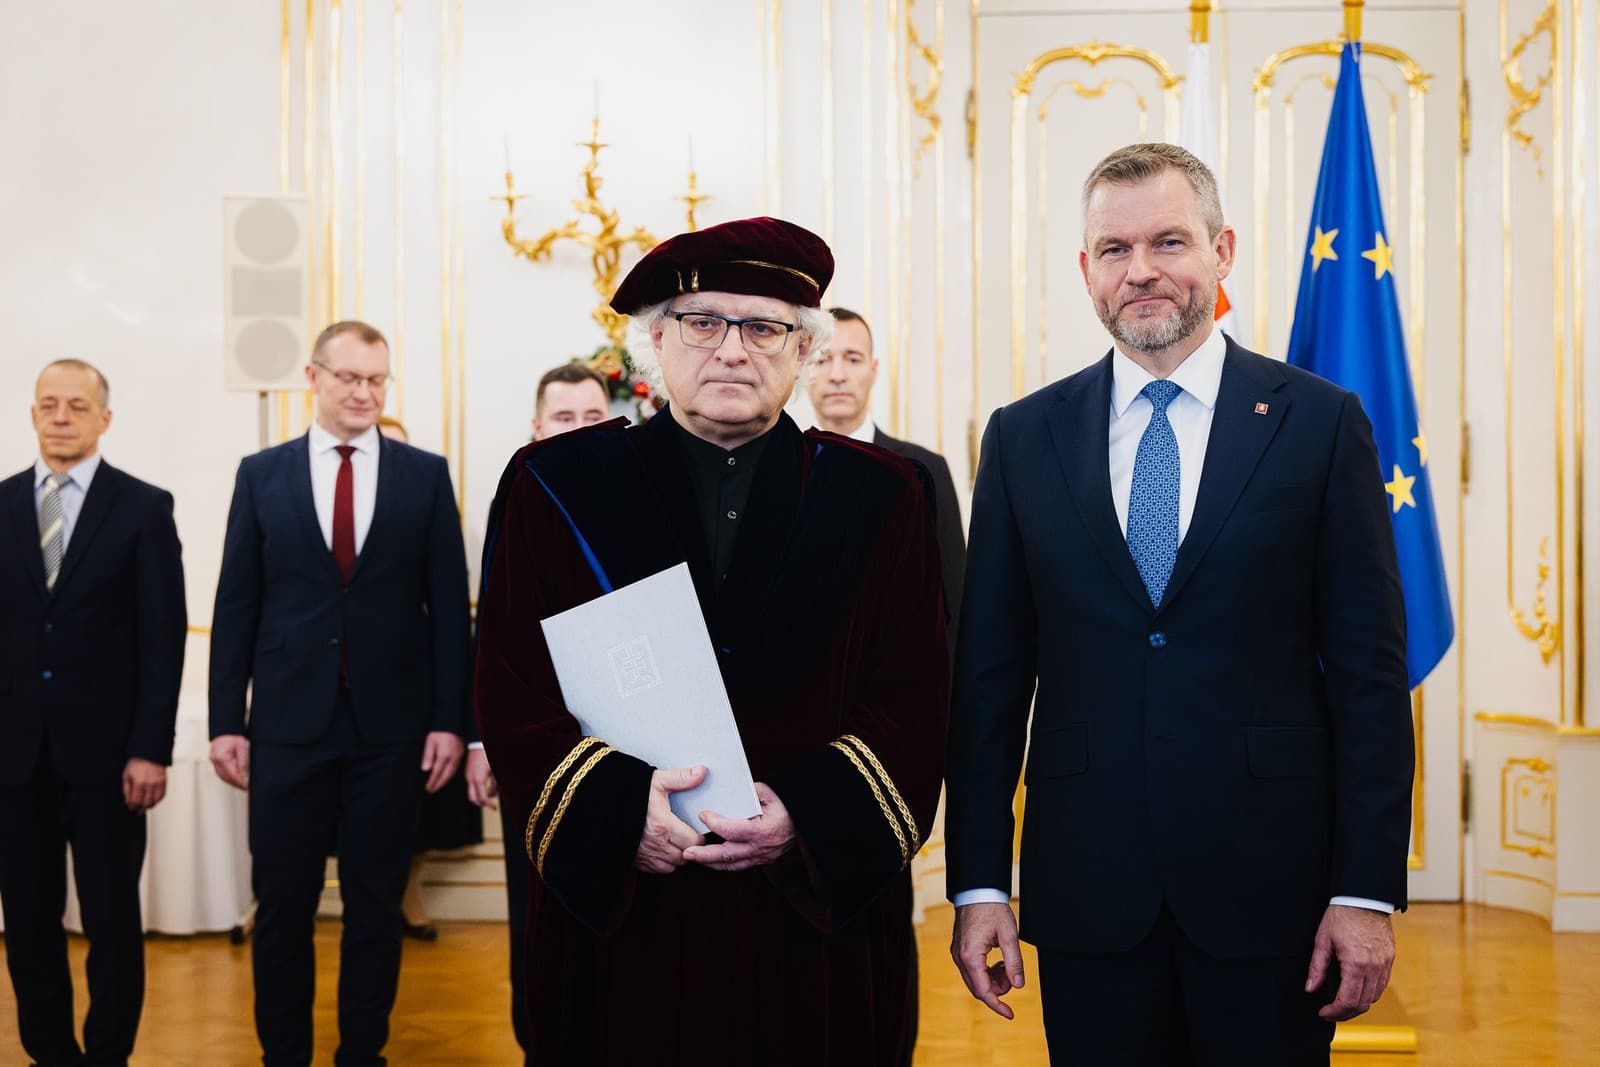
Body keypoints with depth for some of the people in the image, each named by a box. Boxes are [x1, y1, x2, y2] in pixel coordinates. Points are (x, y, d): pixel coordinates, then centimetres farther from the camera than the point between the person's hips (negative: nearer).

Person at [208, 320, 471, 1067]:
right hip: (288, 724, 0)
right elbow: (236, 605, 4)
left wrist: (450, 718, -3)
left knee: (376, 908, 8)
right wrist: (226, 721, 0)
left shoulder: (425, 475, 3)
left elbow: (449, 605, 2)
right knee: (282, 907, 7)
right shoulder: (262, 473, 5)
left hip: (391, 726, 0)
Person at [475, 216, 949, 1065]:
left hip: (819, 922, 1)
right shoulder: (555, 490, 2)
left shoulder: (879, 500, 3)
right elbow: (512, 696, -2)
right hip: (619, 926, 0)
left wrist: (806, 815, -16)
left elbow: (912, 706, -1)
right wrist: (614, 807, -18)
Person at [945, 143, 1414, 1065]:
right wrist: (978, 884, 2)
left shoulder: (1321, 423, 0)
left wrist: (1369, 889, -6)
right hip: (1086, 894, 2)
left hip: (1270, 887, -1)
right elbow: (991, 672, 5)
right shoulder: (1024, 437, 5)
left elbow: (1371, 669, -1)